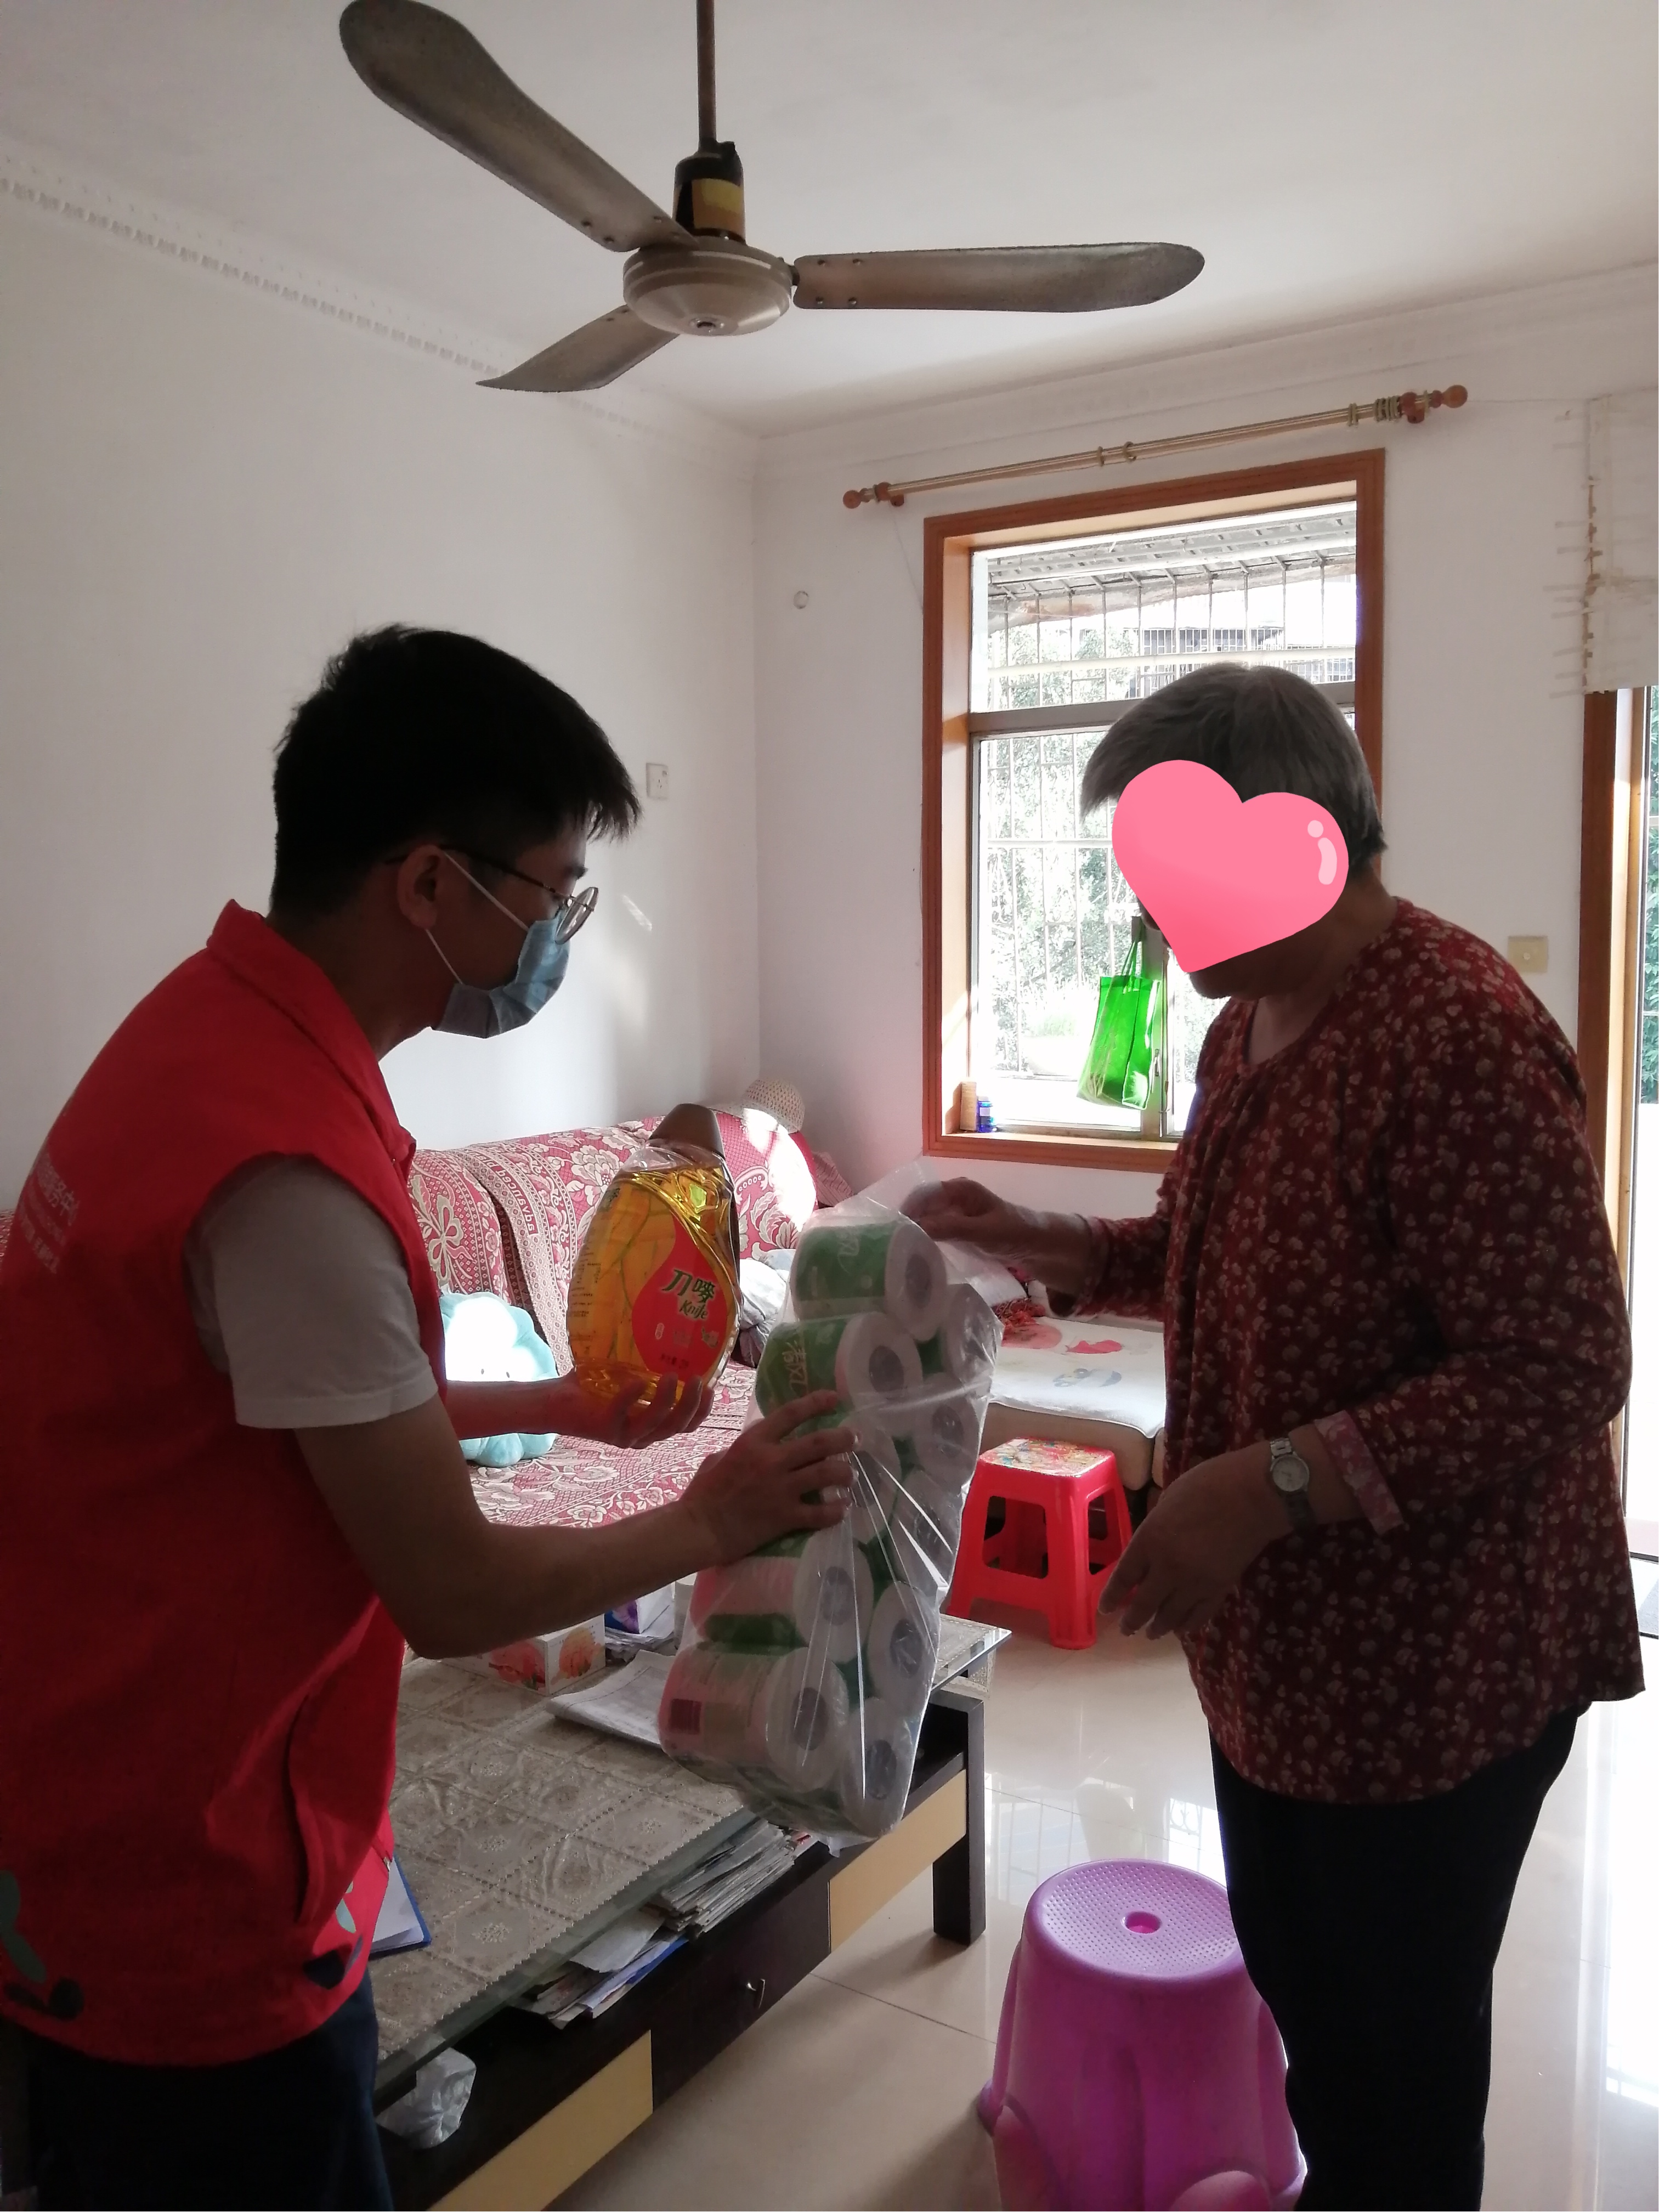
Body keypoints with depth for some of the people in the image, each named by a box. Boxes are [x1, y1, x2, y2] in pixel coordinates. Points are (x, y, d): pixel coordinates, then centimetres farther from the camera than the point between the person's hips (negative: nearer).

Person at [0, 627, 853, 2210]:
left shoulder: (214, 1022, 0)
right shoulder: (292, 1170, -31)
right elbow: (456, 1596, -22)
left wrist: (556, 1406, 11)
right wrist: (714, 1524, -7)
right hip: (191, 1896, -8)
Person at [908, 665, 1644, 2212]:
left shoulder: (1458, 1034, -25)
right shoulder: (1250, 1019, 5)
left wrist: (1273, 1482, -30)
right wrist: (1055, 1251, 1)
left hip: (1430, 1671, -9)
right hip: (1280, 1648, 9)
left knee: (1394, 2051, 13)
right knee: (1295, 1987, 27)